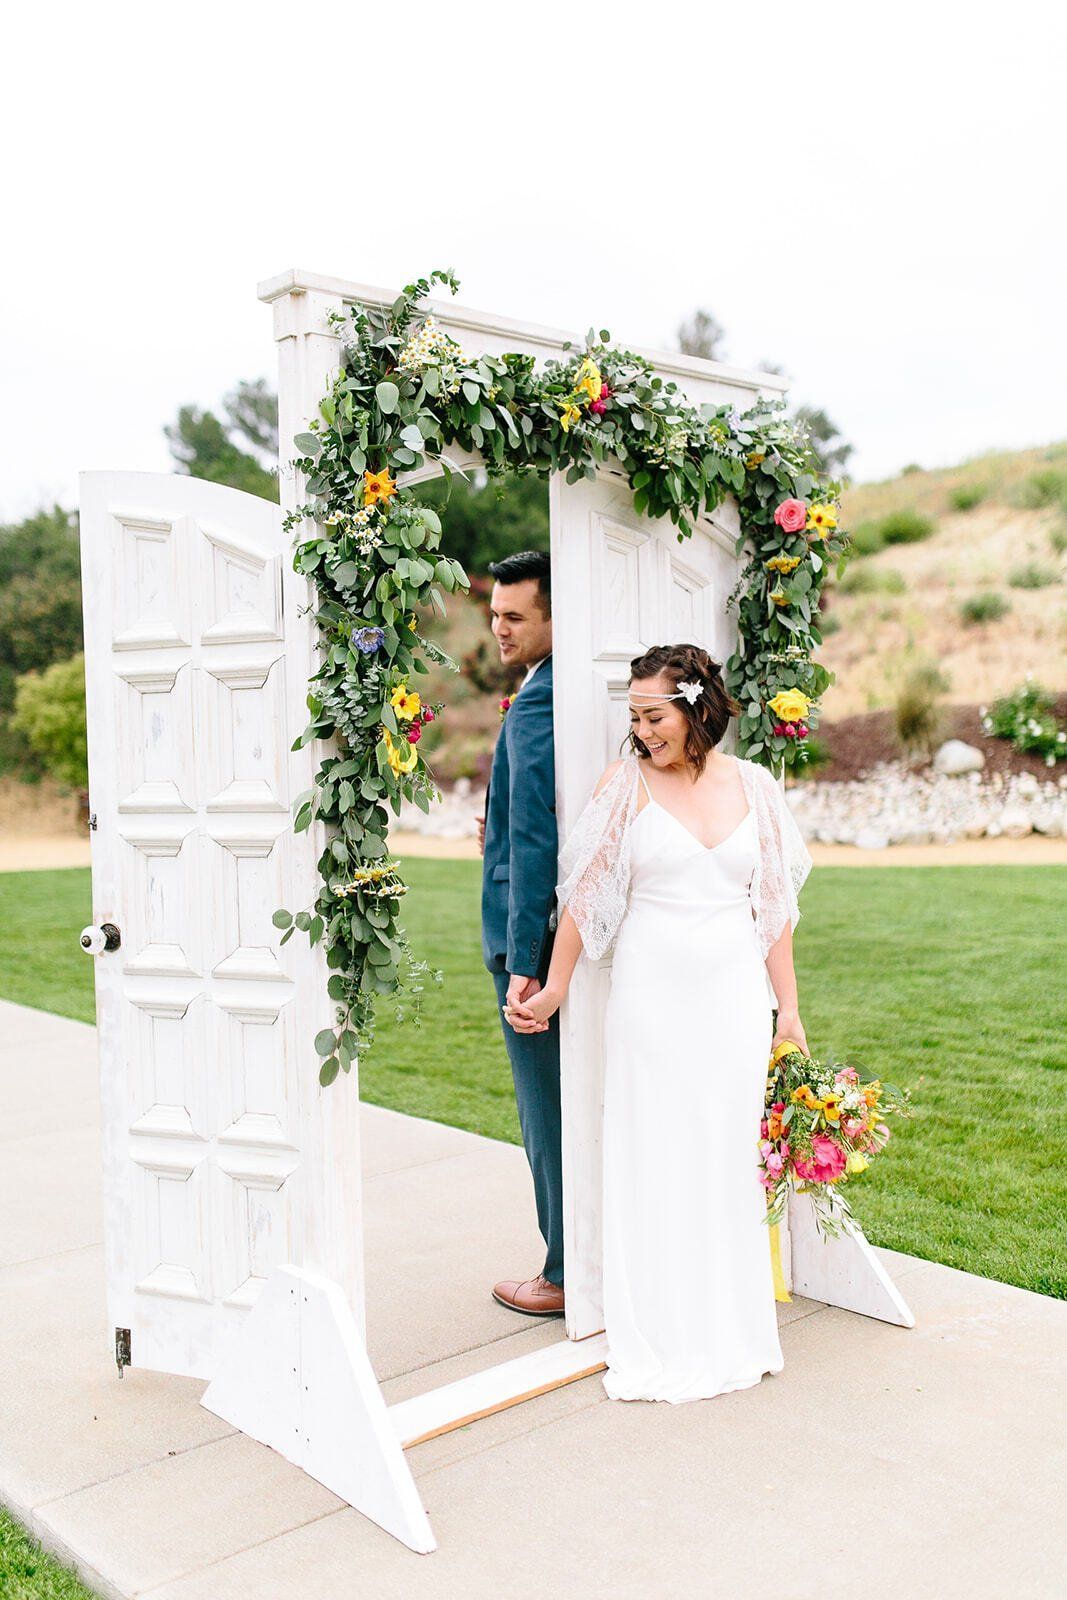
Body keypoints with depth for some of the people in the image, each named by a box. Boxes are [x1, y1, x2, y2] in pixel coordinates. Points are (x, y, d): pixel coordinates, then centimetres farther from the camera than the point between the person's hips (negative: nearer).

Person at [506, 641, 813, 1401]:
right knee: (651, 1160, 4)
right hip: (653, 997, -2)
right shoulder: (627, 783, -3)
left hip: (735, 999, 2)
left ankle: (733, 1332, 27)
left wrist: (789, 1007, 8)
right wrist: (552, 990, 2)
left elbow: (775, 905, 9)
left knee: (729, 1159, 10)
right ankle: (659, 1343, 18)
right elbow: (584, 895, 1)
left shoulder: (753, 785, 4)